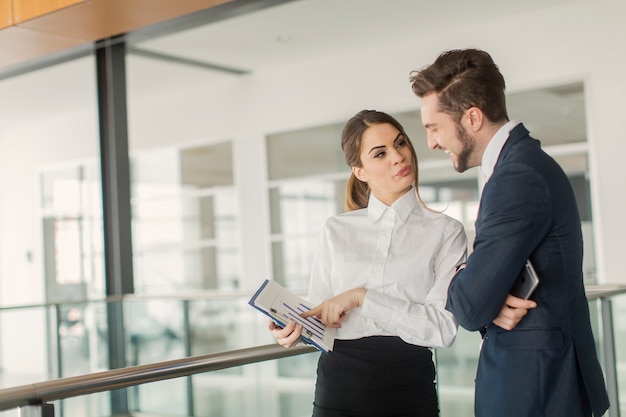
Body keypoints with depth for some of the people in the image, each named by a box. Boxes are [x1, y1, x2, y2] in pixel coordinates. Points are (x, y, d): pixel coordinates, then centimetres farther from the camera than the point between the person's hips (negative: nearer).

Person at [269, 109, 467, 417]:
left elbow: (443, 327, -13)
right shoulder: (337, 230, 6)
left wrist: (361, 297, -17)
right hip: (340, 383, 2)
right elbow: (320, 315, 7)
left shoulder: (445, 232, -2)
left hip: (410, 387, -1)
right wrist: (296, 329, -14)